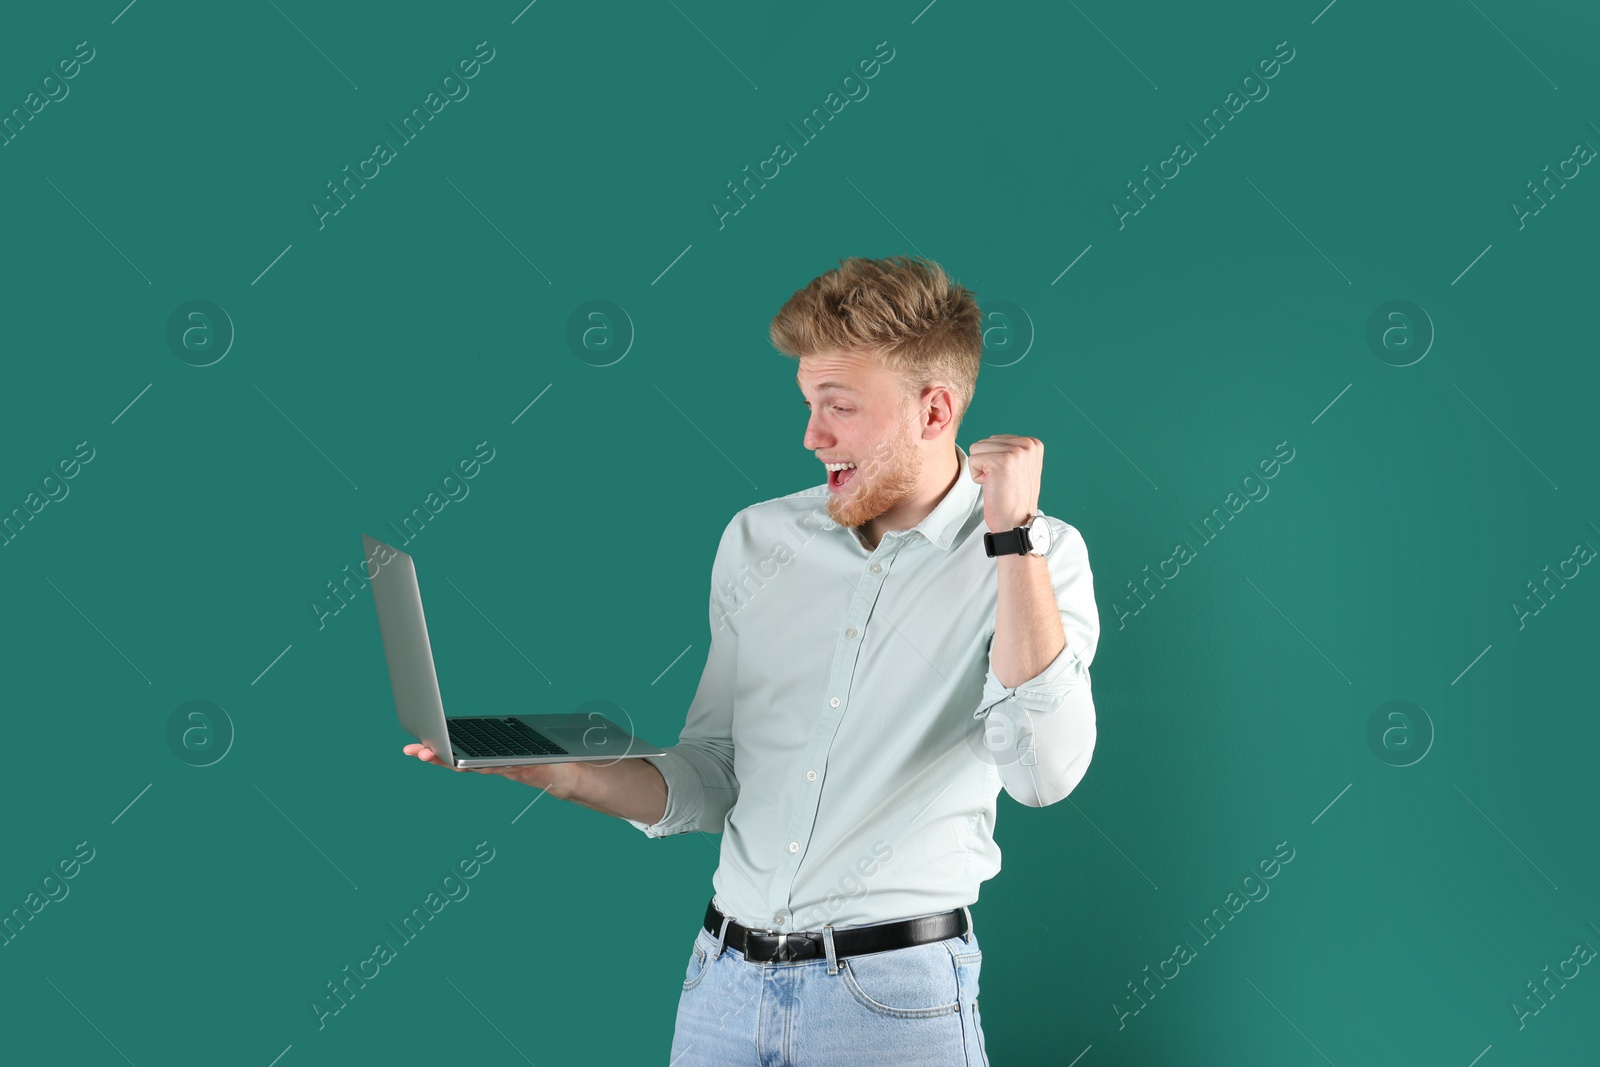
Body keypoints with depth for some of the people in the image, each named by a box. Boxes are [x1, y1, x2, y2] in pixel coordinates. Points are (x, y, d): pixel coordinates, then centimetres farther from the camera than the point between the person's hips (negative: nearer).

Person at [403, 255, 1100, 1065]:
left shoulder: (1039, 558, -6)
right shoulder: (757, 540, 6)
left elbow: (1043, 771, -22)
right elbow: (710, 783, 10)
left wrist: (1013, 533, -22)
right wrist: (566, 774, -7)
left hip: (892, 997, -4)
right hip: (725, 976, 4)